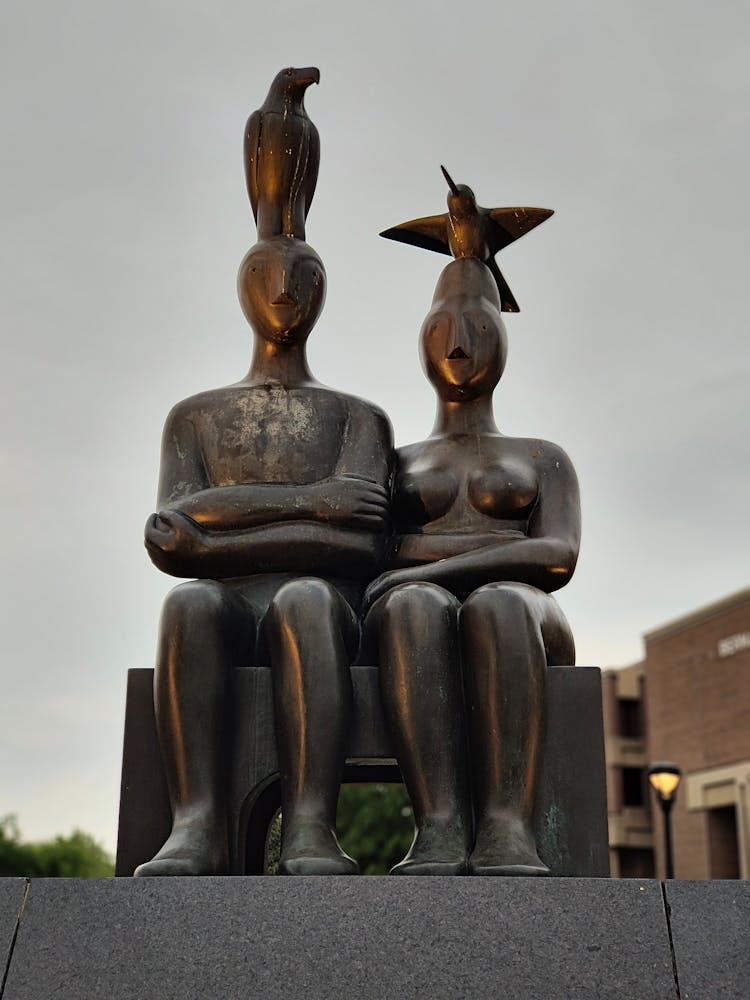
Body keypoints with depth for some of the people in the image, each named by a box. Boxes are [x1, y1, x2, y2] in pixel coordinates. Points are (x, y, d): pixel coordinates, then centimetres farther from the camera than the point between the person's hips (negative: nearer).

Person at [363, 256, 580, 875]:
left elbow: (558, 558, 2)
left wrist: (440, 568, -13)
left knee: (496, 607, -40)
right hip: (420, 632, 1)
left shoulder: (544, 460, 24)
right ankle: (440, 831, -50)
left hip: (523, 621, 0)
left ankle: (507, 831, -51)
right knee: (415, 608, -39)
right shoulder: (394, 465, 29)